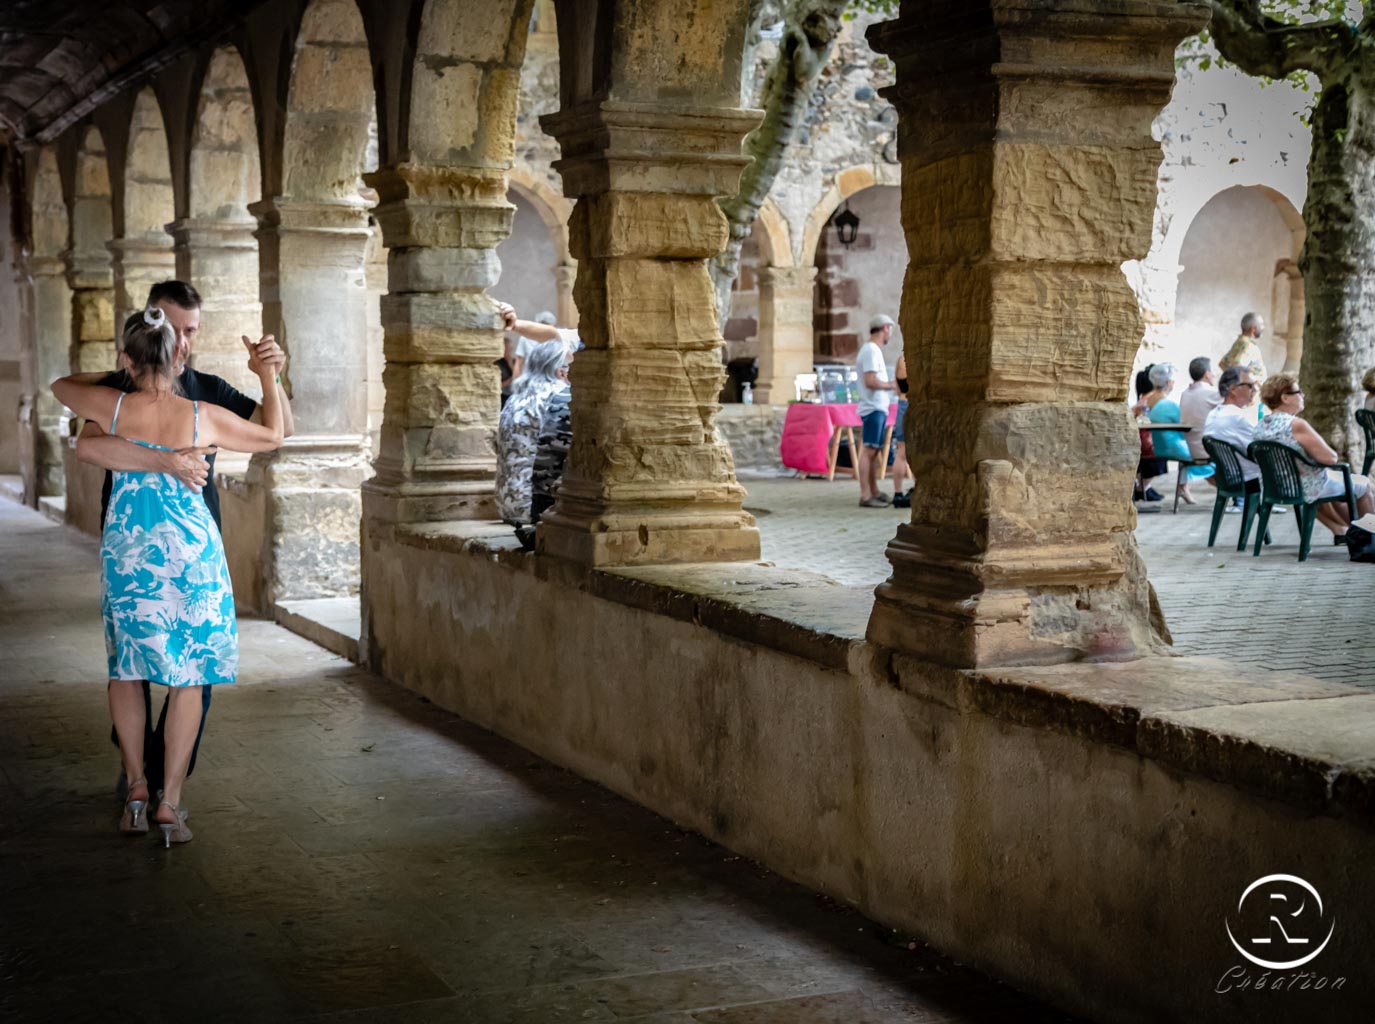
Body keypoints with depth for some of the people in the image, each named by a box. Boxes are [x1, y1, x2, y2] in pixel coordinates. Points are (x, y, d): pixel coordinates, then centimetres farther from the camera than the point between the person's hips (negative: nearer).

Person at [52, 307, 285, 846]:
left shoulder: (112, 407, -5)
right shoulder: (204, 417, -7)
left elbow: (61, 385, 18)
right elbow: (273, 436, 10)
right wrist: (267, 375, 21)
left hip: (127, 551, 1)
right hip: (191, 553, -1)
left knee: (125, 669, 19)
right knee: (187, 679, 6)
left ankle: (136, 787, 17)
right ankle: (169, 803, 5)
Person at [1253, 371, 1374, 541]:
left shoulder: (1259, 428, -2)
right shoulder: (1296, 425, -27)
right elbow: (1330, 457, -27)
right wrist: (1331, 453, -4)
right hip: (1308, 489, -8)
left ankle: (1340, 531, 46)